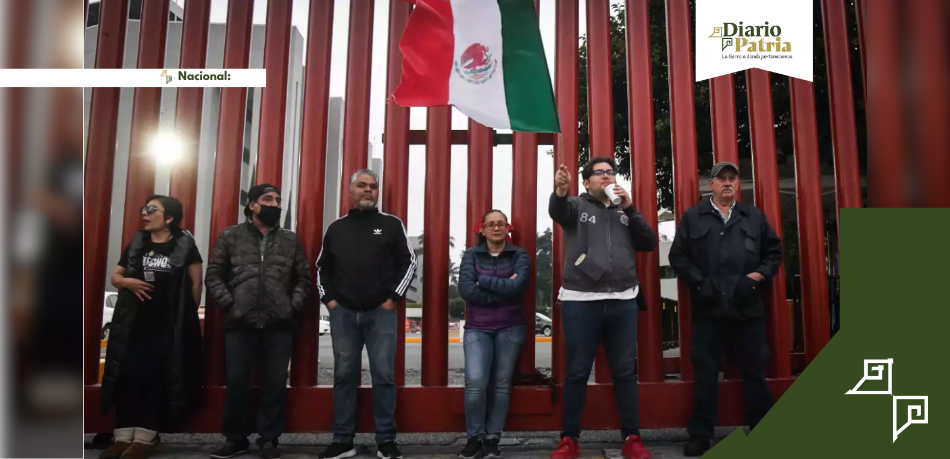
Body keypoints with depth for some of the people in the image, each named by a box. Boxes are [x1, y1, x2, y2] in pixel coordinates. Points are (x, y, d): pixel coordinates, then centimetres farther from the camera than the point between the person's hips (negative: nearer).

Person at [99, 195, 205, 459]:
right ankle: (123, 437, 12)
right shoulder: (136, 243, 9)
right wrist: (128, 282, -7)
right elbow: (115, 276, 15)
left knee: (155, 378, 0)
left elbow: (196, 283, -1)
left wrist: (189, 314, 1)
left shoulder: (184, 244, -3)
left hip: (168, 324, -4)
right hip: (133, 322, 4)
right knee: (128, 376, 2)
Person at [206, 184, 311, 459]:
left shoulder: (291, 240, 11)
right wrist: (229, 304, -6)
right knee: (236, 382, 5)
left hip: (279, 325, 1)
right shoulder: (231, 236, 7)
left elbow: (303, 278, 10)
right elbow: (214, 275, 4)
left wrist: (294, 307, -2)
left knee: (276, 383, 4)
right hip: (240, 324, -1)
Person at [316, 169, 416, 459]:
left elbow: (408, 262, 1)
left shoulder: (392, 225, 3)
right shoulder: (336, 228, 12)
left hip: (381, 313, -2)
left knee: (384, 377, 1)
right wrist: (327, 298, 7)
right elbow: (322, 267, 18)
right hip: (343, 313, 3)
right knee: (344, 376, 8)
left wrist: (394, 297, -5)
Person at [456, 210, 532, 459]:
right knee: (475, 382, -14)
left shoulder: (520, 255, 2)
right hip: (477, 328, 0)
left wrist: (484, 281, -10)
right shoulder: (471, 255, 3)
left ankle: (492, 439, 18)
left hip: (510, 328, 1)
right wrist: (503, 289, -13)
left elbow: (517, 287, -15)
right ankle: (475, 438, 6)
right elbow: (466, 290, -11)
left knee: (501, 385, 4)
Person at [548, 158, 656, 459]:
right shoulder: (577, 206, 6)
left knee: (625, 372, 9)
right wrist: (560, 191, -41)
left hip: (623, 302, 3)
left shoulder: (626, 211, 17)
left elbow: (649, 243, 8)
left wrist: (629, 208, -2)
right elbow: (557, 211, -17)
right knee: (577, 373, 4)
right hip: (580, 302, -3)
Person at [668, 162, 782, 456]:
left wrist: (759, 275, -4)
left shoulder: (754, 216, 14)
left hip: (748, 307, 2)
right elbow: (678, 256, 1)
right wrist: (699, 281, -11)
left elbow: (774, 251, 13)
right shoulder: (692, 217, 6)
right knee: (705, 372, 4)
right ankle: (700, 434, 13)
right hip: (708, 307, -2)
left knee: (755, 371, 10)